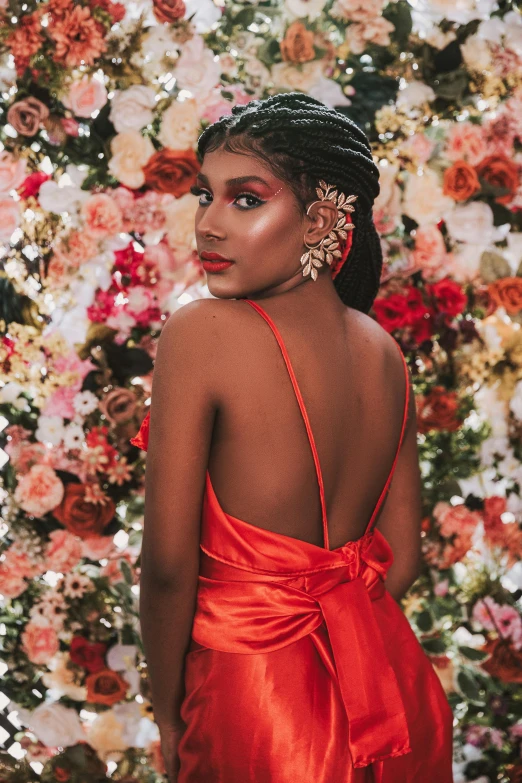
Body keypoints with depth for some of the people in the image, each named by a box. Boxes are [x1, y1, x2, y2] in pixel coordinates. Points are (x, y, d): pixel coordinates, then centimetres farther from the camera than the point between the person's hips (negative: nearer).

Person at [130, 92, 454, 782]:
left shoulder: (200, 332, -18)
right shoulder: (385, 352, 0)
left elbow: (169, 562, -17)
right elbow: (403, 557, 5)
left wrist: (169, 715, -4)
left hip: (256, 700, -5)